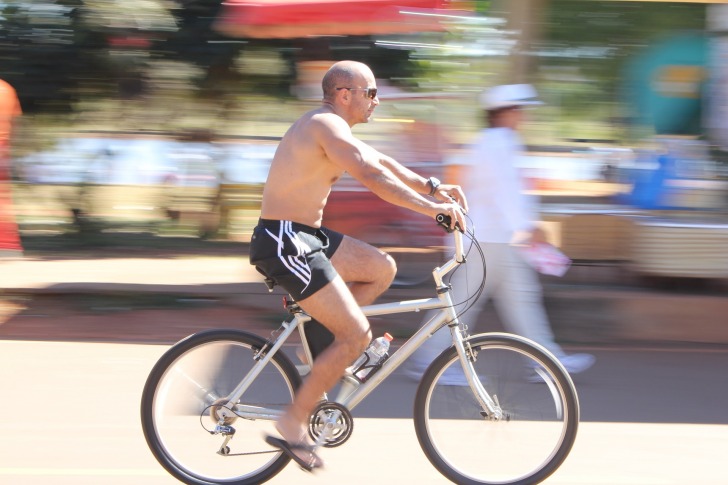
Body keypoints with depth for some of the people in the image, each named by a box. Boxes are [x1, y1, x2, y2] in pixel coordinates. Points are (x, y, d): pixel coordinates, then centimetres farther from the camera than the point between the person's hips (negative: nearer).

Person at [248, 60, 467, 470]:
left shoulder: (331, 127, 16)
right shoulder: (326, 126, -16)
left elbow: (383, 163, 22)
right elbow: (372, 177, -26)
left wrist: (432, 187, 11)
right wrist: (429, 207, -24)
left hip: (304, 237, 10)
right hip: (284, 242, -10)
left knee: (382, 269, 15)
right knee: (358, 335, -10)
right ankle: (294, 422, -3)